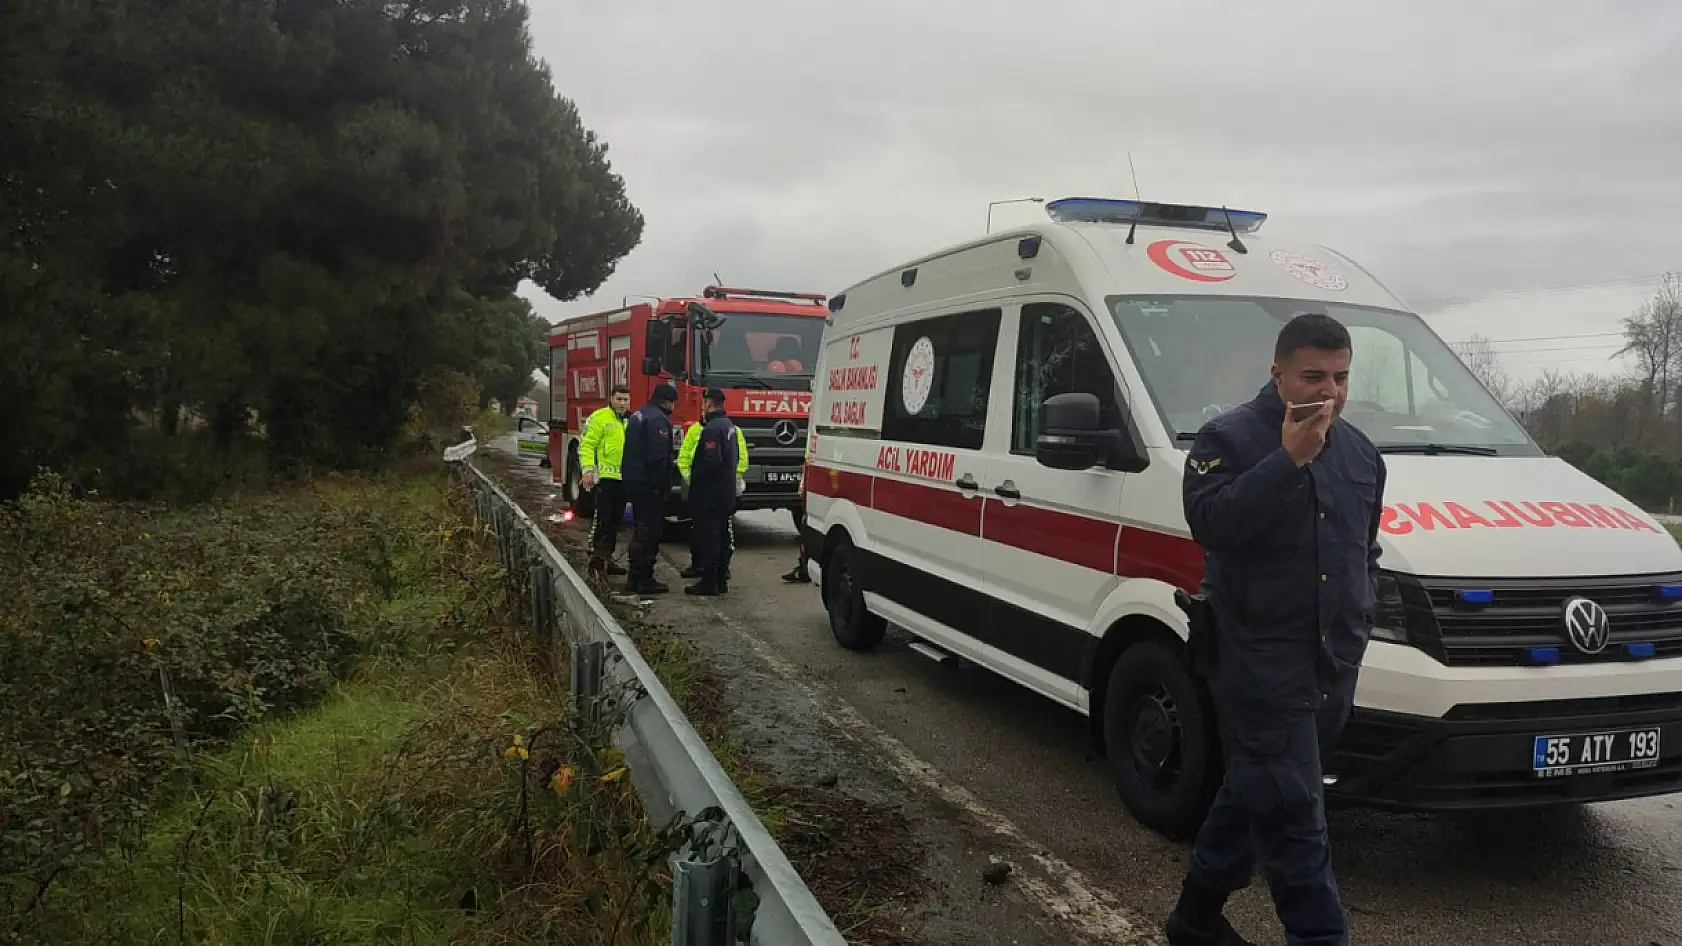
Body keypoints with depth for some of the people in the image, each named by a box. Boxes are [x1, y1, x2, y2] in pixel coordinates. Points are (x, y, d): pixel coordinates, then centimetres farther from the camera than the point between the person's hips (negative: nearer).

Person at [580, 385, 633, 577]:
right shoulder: (599, 417, -7)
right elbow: (586, 445, -11)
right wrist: (588, 470, -21)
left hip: (624, 479, 7)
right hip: (605, 476, -7)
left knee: (615, 521, 11)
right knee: (602, 519, -8)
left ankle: (607, 558, 19)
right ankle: (595, 559, -3)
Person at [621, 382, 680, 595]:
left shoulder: (637, 415, 17)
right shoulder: (658, 419, -16)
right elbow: (658, 457, -24)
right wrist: (661, 485, -20)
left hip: (632, 481, 10)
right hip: (648, 485, -10)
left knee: (640, 531, 17)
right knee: (649, 532, -4)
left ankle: (634, 579, 22)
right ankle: (644, 581, -2)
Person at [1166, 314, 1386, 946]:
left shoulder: (1360, 452, 15)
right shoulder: (1228, 438, -7)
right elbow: (1209, 522, -24)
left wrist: (1360, 618, 16)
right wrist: (1290, 458, -26)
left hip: (1335, 662, 7)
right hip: (1261, 656, -7)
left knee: (1256, 792, 16)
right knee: (1293, 807, -7)